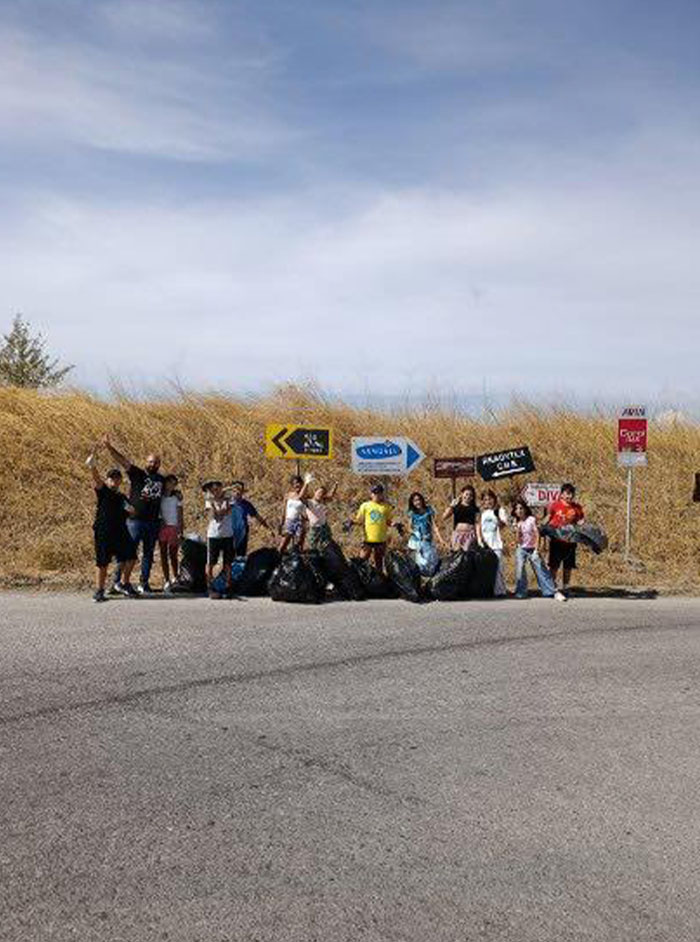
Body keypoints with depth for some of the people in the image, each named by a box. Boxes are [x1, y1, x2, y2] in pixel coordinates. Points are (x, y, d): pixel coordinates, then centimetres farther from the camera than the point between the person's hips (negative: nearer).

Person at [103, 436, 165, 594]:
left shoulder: (161, 479, 11)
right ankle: (117, 580, 3)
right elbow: (123, 461, -10)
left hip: (153, 523, 5)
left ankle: (144, 582, 19)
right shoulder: (138, 474, -1)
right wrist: (109, 447, -21)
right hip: (135, 520, -5)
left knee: (148, 553, 10)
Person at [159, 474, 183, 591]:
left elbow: (180, 515, 3)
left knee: (173, 555, -3)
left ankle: (175, 578, 11)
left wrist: (181, 531, -2)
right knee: (163, 555, 2)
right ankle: (166, 579, 7)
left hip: (173, 528, -2)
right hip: (162, 527, 2)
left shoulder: (177, 497, 2)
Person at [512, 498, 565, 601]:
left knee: (541, 570, -6)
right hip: (521, 549, 3)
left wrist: (536, 549, -13)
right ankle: (520, 593, 4)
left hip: (532, 549, -2)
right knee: (520, 571, -7)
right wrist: (517, 530, -15)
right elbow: (519, 540, 1)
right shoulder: (517, 523, 5)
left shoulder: (531, 519, -4)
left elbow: (537, 534, -6)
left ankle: (554, 592, -5)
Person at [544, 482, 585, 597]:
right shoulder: (554, 505, -4)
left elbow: (580, 522, 10)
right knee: (554, 565, -2)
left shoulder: (577, 508, 6)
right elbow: (547, 519, -1)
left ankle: (565, 588, 21)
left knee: (568, 566, 10)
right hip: (557, 541, -3)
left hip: (570, 541, 4)